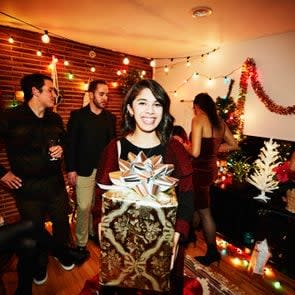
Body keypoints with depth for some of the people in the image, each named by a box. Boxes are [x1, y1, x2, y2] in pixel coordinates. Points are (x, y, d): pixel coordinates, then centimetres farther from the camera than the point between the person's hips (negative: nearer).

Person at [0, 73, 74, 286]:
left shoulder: (55, 119, 3)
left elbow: (64, 140, 18)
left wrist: (61, 149, -3)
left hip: (55, 183, 4)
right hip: (27, 187, -3)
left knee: (62, 222, 16)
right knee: (35, 229, 16)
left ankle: (61, 251, 47)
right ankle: (40, 263, 45)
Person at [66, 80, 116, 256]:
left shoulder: (111, 118, 7)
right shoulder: (77, 115, -3)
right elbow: (71, 144, -4)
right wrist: (71, 169, -7)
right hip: (84, 170, -3)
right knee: (84, 207, 2)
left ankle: (95, 232, 35)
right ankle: (81, 243, 22)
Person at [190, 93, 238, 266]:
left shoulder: (198, 120, -15)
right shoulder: (220, 122, 6)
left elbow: (195, 153, -23)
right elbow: (234, 145, 16)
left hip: (200, 171, -8)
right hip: (211, 169, 8)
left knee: (205, 212, 10)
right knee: (199, 206, 24)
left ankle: (213, 252, 29)